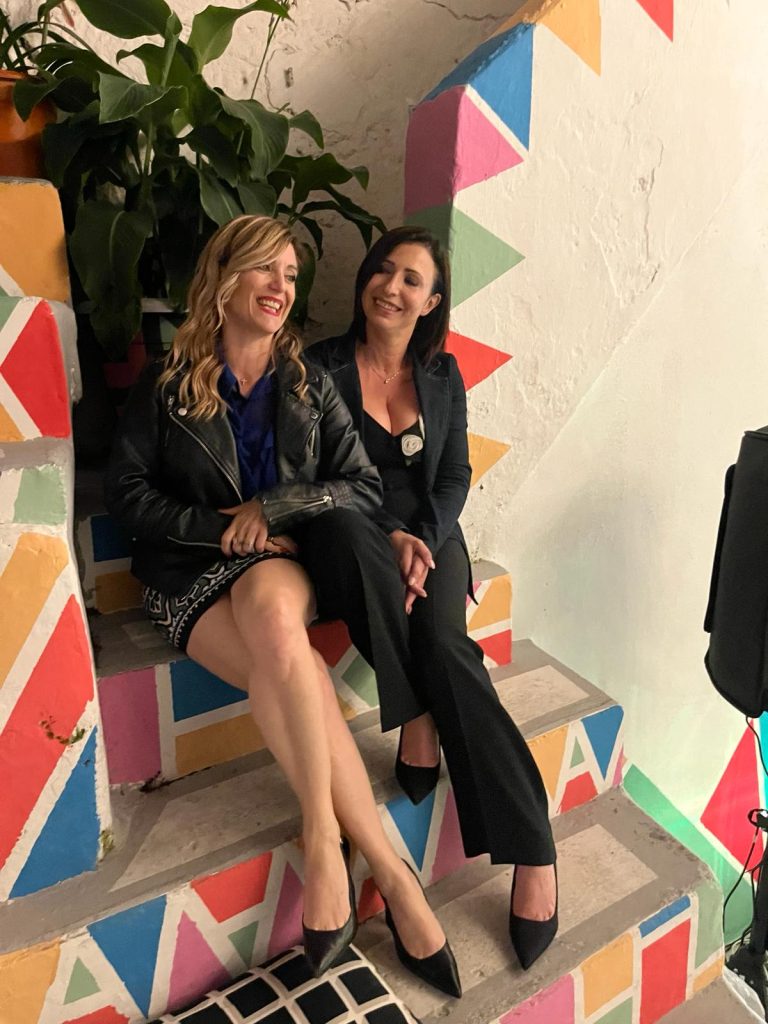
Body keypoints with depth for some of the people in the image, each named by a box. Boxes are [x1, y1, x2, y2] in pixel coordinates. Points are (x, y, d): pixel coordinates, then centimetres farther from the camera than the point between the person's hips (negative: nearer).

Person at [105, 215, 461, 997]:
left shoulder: (310, 385, 9)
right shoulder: (168, 383, 4)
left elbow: (365, 488, 2)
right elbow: (126, 492, 2)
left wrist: (272, 506, -12)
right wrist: (217, 525, -11)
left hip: (281, 561, 1)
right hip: (189, 572, -1)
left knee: (271, 612, -38)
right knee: (297, 673, -32)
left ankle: (322, 837, -25)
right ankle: (389, 872, -20)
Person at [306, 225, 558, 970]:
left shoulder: (442, 374, 11)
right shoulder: (322, 368, 1)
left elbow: (455, 476, 8)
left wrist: (424, 539, -12)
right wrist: (389, 537, -17)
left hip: (429, 535, 1)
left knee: (443, 641, -29)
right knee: (388, 598, -36)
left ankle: (532, 851, -22)